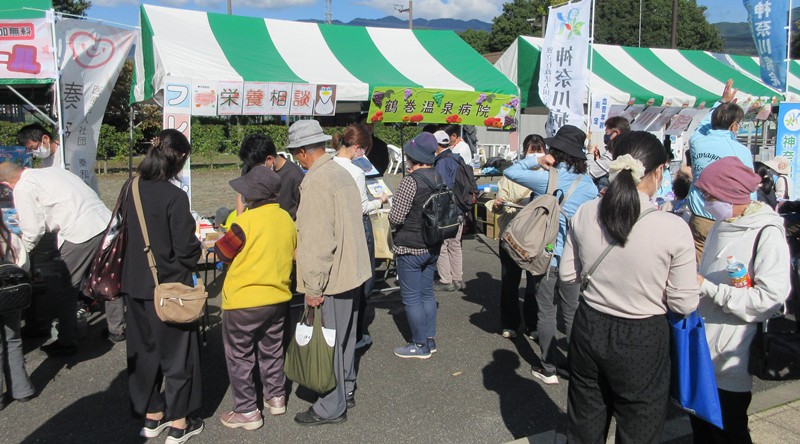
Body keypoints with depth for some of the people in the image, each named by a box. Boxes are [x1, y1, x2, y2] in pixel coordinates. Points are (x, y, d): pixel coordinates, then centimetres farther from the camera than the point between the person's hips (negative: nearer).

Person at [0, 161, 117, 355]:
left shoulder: (22, 188, 2)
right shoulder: (52, 171, 24)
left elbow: (33, 230, 0)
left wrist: (22, 251, 19)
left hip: (79, 234, -8)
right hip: (106, 222, 8)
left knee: (68, 290, 8)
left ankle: (67, 343, 19)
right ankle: (117, 330, 31)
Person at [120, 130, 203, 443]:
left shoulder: (131, 190, -1)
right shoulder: (174, 196, -21)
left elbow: (123, 233, 9)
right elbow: (186, 249, -19)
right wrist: (197, 250, 2)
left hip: (135, 286, 6)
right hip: (169, 288, -6)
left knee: (144, 350, 18)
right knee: (177, 353, 9)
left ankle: (151, 416, 33)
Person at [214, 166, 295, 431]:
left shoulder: (246, 221, -20)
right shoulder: (286, 219, 0)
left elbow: (223, 252, -8)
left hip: (244, 302, -6)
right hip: (278, 298, 6)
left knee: (240, 356, 9)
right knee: (271, 349, 22)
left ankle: (247, 412, 15)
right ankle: (276, 397, 34)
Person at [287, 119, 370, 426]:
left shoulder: (316, 182, -20)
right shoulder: (342, 173, 8)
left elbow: (318, 240, -24)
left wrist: (313, 287, -18)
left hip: (330, 276, -9)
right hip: (353, 271, 9)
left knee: (328, 342, 4)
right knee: (344, 336, 21)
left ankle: (332, 407, 17)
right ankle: (346, 391, 36)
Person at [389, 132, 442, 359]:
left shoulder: (411, 181, -20)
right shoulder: (438, 178, 4)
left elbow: (396, 217, -19)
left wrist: (390, 210, 0)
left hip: (410, 247, -8)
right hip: (432, 246, 8)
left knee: (411, 297, 3)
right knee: (427, 293, 18)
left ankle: (420, 345, 11)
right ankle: (430, 339, 26)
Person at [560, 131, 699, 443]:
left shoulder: (585, 214, -10)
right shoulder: (674, 229, -20)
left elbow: (567, 274, 2)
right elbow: (684, 304, -11)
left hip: (589, 330, 4)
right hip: (642, 341, -3)